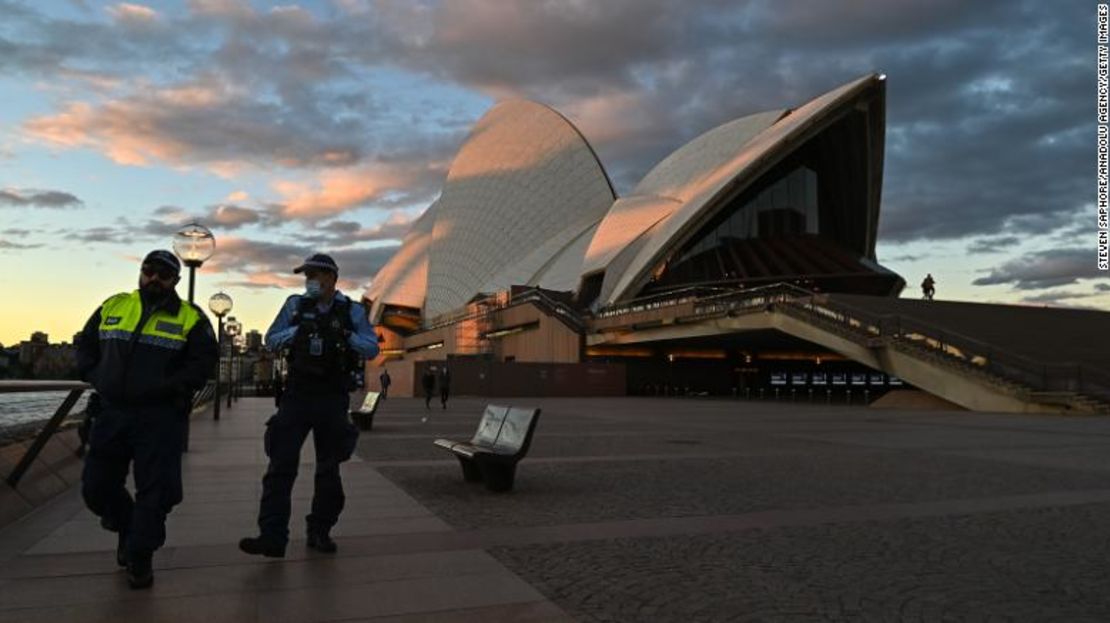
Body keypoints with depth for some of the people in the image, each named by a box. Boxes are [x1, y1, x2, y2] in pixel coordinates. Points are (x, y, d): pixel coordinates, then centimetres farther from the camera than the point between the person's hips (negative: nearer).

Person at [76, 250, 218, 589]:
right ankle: (127, 528, 38)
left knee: (155, 490, -2)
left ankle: (139, 557, 14)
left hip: (160, 418, -3)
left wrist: (166, 387, -17)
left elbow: (203, 362, -7)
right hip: (110, 413, 4)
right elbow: (85, 347, 17)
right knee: (97, 487, 10)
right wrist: (97, 379, 1)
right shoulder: (112, 307, 11)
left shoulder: (191, 318, 0)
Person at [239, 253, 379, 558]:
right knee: (281, 465, -7)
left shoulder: (352, 310, 2)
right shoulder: (295, 305, 5)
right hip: (297, 393, 0)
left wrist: (346, 336, -18)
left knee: (328, 468, 9)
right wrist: (296, 332, -11)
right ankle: (272, 536, -5)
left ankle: (320, 532, 22)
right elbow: (270, 341, 6)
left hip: (333, 398, 0)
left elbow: (372, 348, -2)